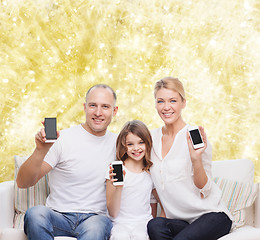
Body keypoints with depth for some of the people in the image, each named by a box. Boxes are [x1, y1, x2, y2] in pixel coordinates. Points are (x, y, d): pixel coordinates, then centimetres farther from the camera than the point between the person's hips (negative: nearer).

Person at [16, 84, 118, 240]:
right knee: (36, 213, -35)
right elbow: (23, 183, -9)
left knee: (96, 227, -37)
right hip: (59, 216, 0)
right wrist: (41, 151, -26)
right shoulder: (61, 140, -3)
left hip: (96, 217, 0)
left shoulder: (118, 144, 9)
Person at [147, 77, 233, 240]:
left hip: (212, 215, -4)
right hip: (178, 220, 4)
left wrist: (196, 159, -23)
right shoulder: (152, 138, 7)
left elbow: (204, 190, -9)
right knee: (155, 225, -29)